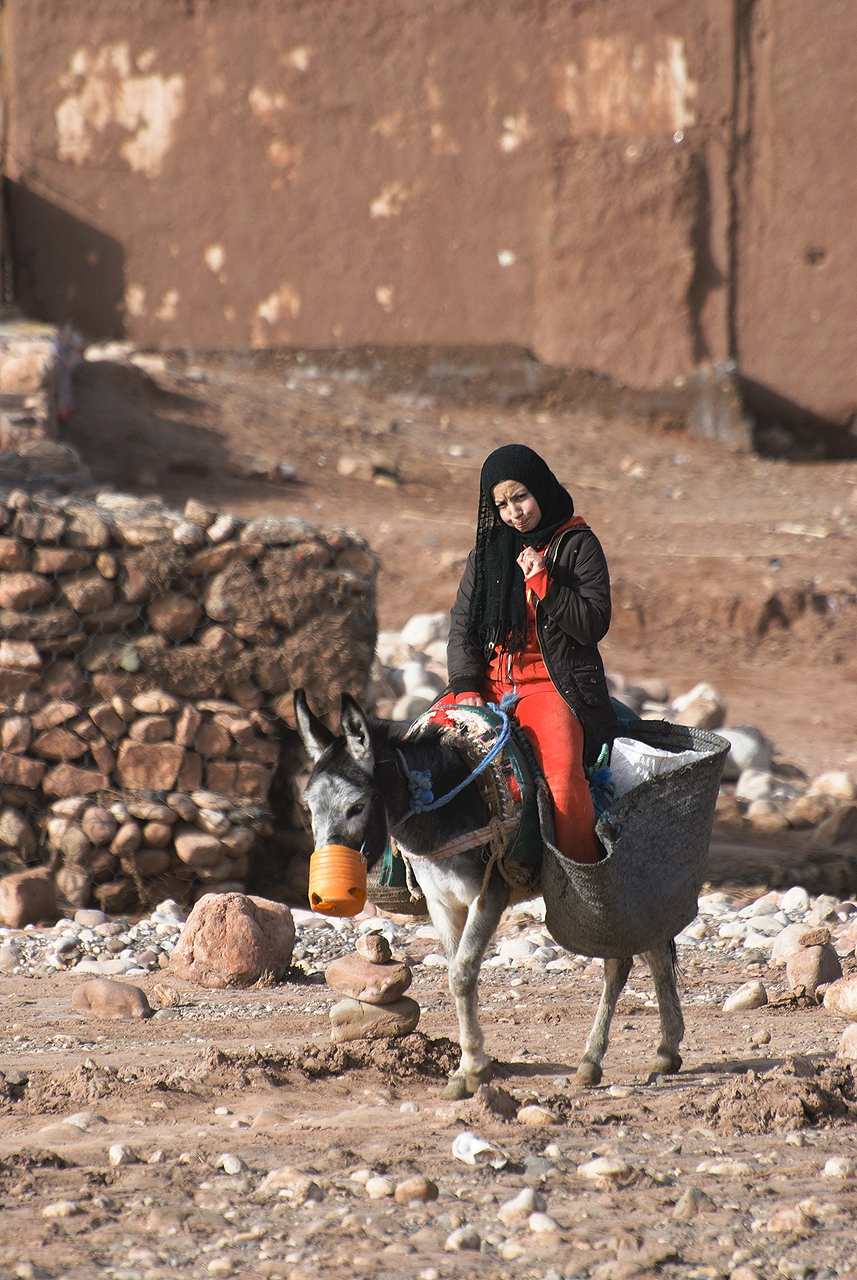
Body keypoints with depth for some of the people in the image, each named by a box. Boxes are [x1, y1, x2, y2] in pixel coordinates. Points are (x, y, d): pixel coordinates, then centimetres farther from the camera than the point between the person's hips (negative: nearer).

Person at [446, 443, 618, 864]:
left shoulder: (577, 545, 3)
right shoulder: (486, 551, 15)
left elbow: (594, 624, -3)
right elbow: (461, 625, 12)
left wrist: (544, 585, -15)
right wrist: (466, 687, -3)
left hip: (551, 685, -4)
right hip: (489, 683, 4)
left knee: (561, 770, -31)